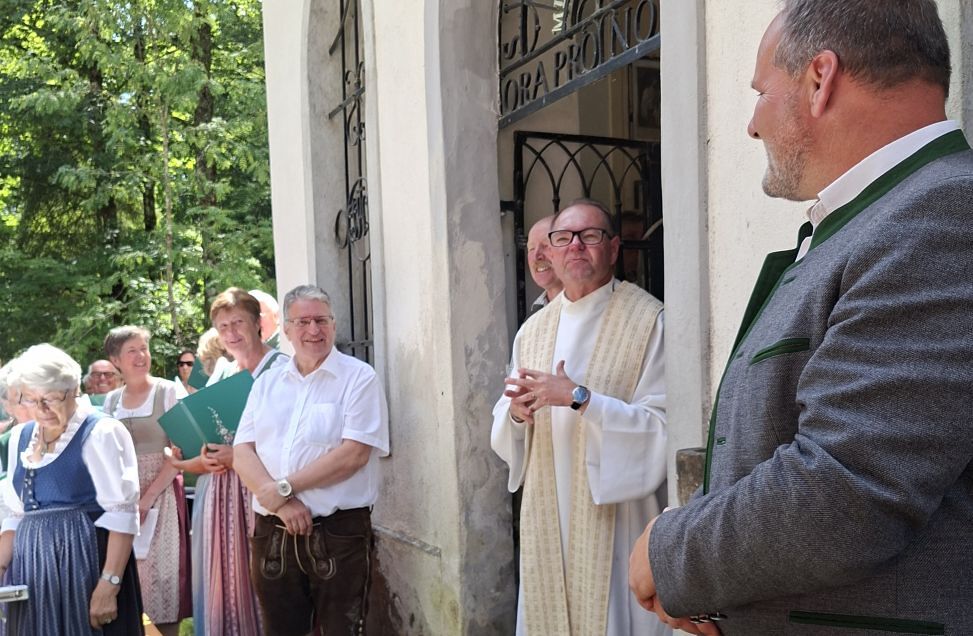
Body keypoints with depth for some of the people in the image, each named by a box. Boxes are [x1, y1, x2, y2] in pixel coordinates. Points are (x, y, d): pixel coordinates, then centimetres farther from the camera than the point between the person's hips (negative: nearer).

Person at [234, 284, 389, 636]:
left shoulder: (359, 377, -4)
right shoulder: (267, 382, 10)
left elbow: (353, 455, -14)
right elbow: (242, 453, 3)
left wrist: (284, 487, -12)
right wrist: (282, 503, -13)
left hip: (338, 531, -4)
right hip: (273, 532, 5)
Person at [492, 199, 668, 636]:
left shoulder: (648, 320, -6)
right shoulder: (532, 330, 12)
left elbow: (664, 425, -14)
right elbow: (503, 434, 13)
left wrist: (579, 397, -20)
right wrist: (516, 412, -9)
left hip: (613, 520, -5)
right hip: (546, 520, 5)